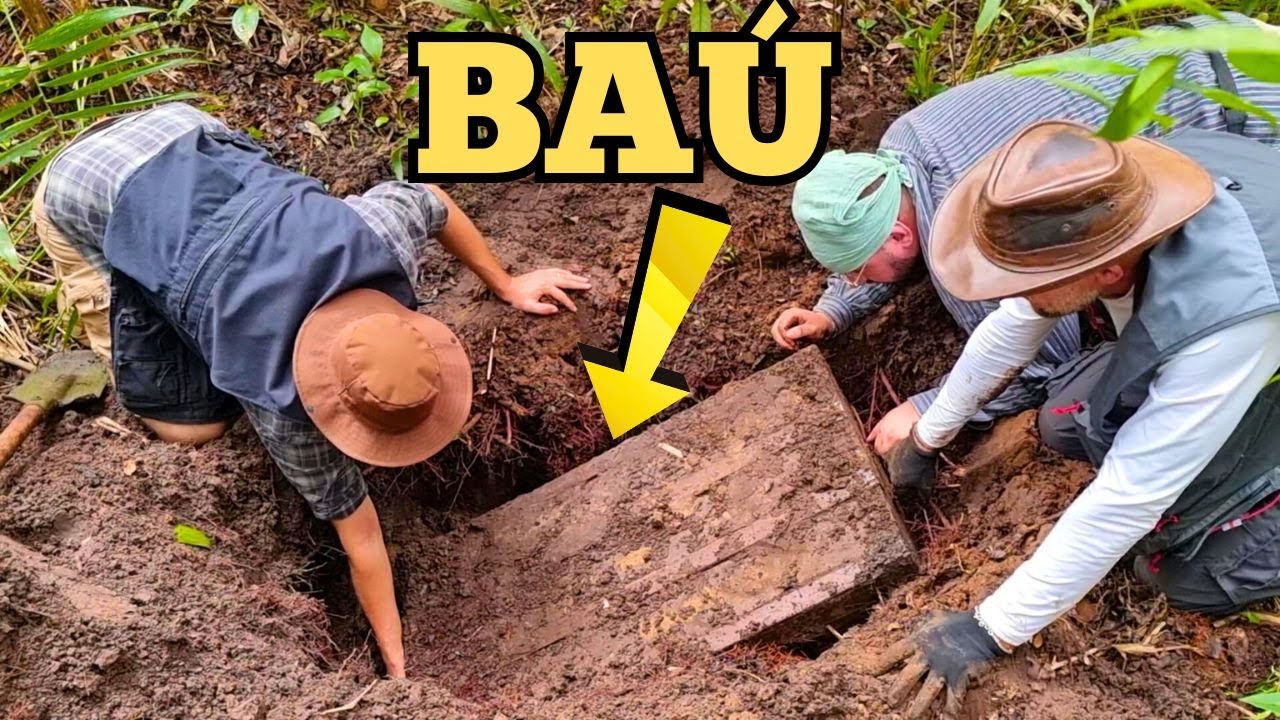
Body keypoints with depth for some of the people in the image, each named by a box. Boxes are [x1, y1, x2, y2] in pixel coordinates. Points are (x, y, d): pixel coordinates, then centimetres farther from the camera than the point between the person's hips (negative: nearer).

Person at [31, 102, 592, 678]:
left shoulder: (381, 234, -27)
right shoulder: (279, 398, -31)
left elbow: (432, 201, -1)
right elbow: (360, 539, -21)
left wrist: (506, 286, 7)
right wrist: (398, 667, -8)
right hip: (88, 200, -5)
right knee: (196, 421, -2)